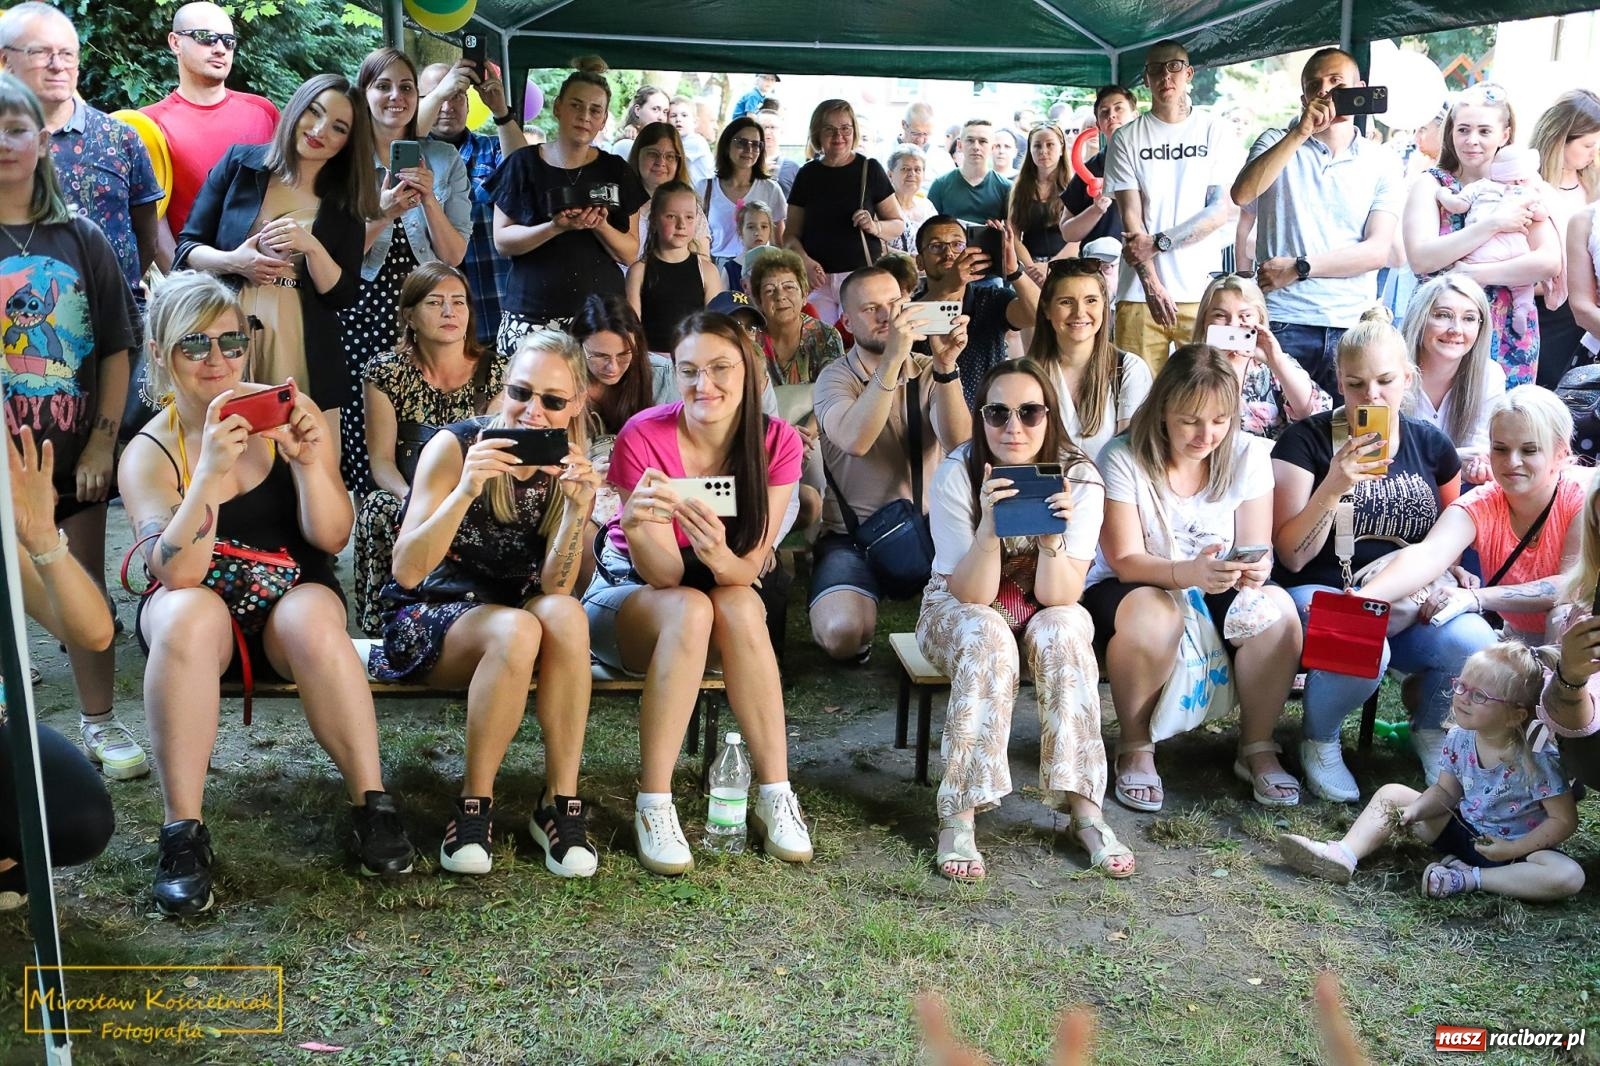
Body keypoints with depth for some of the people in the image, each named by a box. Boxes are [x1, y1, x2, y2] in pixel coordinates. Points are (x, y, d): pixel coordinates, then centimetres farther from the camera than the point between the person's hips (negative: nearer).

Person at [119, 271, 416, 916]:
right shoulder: (149, 452, -6)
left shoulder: (291, 417, -2)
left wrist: (310, 461, -25)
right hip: (199, 603, 0)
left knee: (313, 620, -34)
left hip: (292, 595, 0)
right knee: (186, 615, -35)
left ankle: (372, 802, -21)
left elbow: (332, 537, -7)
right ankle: (182, 830, -28)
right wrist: (210, 470, -33)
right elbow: (178, 573, -21)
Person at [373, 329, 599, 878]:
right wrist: (467, 490, -33)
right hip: (426, 614, -3)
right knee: (516, 631, -35)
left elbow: (554, 586, -12)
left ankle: (561, 802, -22)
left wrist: (577, 506, -27)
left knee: (565, 615, -31)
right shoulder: (455, 446, -13)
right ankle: (474, 805, -17)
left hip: (512, 615, 3)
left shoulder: (568, 468, -2)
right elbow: (406, 571, -21)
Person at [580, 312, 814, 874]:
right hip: (627, 593, -2)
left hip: (729, 592, 2)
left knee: (739, 606, -33)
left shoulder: (778, 442, -14)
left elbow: (749, 569, -17)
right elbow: (662, 574, -23)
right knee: (691, 610, -35)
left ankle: (775, 794, -26)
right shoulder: (642, 437, -21)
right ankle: (653, 806, -30)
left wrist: (719, 556, -41)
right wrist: (638, 526, -45)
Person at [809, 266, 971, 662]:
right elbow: (854, 440, -26)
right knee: (843, 633, -30)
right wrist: (892, 358, -35)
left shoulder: (929, 372, 6)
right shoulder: (835, 377, -2)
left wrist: (945, 366, -28)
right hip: (853, 538, -2)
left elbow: (960, 444, -14)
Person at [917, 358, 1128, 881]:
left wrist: (1054, 538, -39)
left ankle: (1084, 808, -26)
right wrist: (989, 527, -40)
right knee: (987, 639, -34)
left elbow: (1058, 597, -21)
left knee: (1061, 634, -32)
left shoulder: (1079, 478, -16)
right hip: (959, 613, -1)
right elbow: (971, 596, -23)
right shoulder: (956, 474, -19)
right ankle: (958, 816, -30)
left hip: (1048, 615, 2)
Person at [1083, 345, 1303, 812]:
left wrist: (1256, 568, -33)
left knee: (1276, 610, -27)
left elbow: (1257, 548, -6)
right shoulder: (1123, 458, -16)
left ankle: (1257, 749, -8)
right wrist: (1189, 572, -39)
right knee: (1155, 618, -38)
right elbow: (1125, 561, -19)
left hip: (1217, 591, 4)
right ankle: (1135, 751, -15)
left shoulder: (1248, 454, -6)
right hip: (1127, 590, -3)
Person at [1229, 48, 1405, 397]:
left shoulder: (1383, 164, 10)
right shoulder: (1277, 143, 11)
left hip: (1352, 327, 1)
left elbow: (1378, 250, 0)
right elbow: (1241, 195, -9)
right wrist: (1300, 132, -14)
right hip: (1282, 321, -1)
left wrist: (1298, 267, -8)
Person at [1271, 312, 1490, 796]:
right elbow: (1293, 557, -11)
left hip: (1410, 602, 4)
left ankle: (1430, 731, 7)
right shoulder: (1306, 440, -5)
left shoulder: (1432, 446, 7)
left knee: (1473, 642, -27)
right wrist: (1334, 487, -23)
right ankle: (1320, 742, -2)